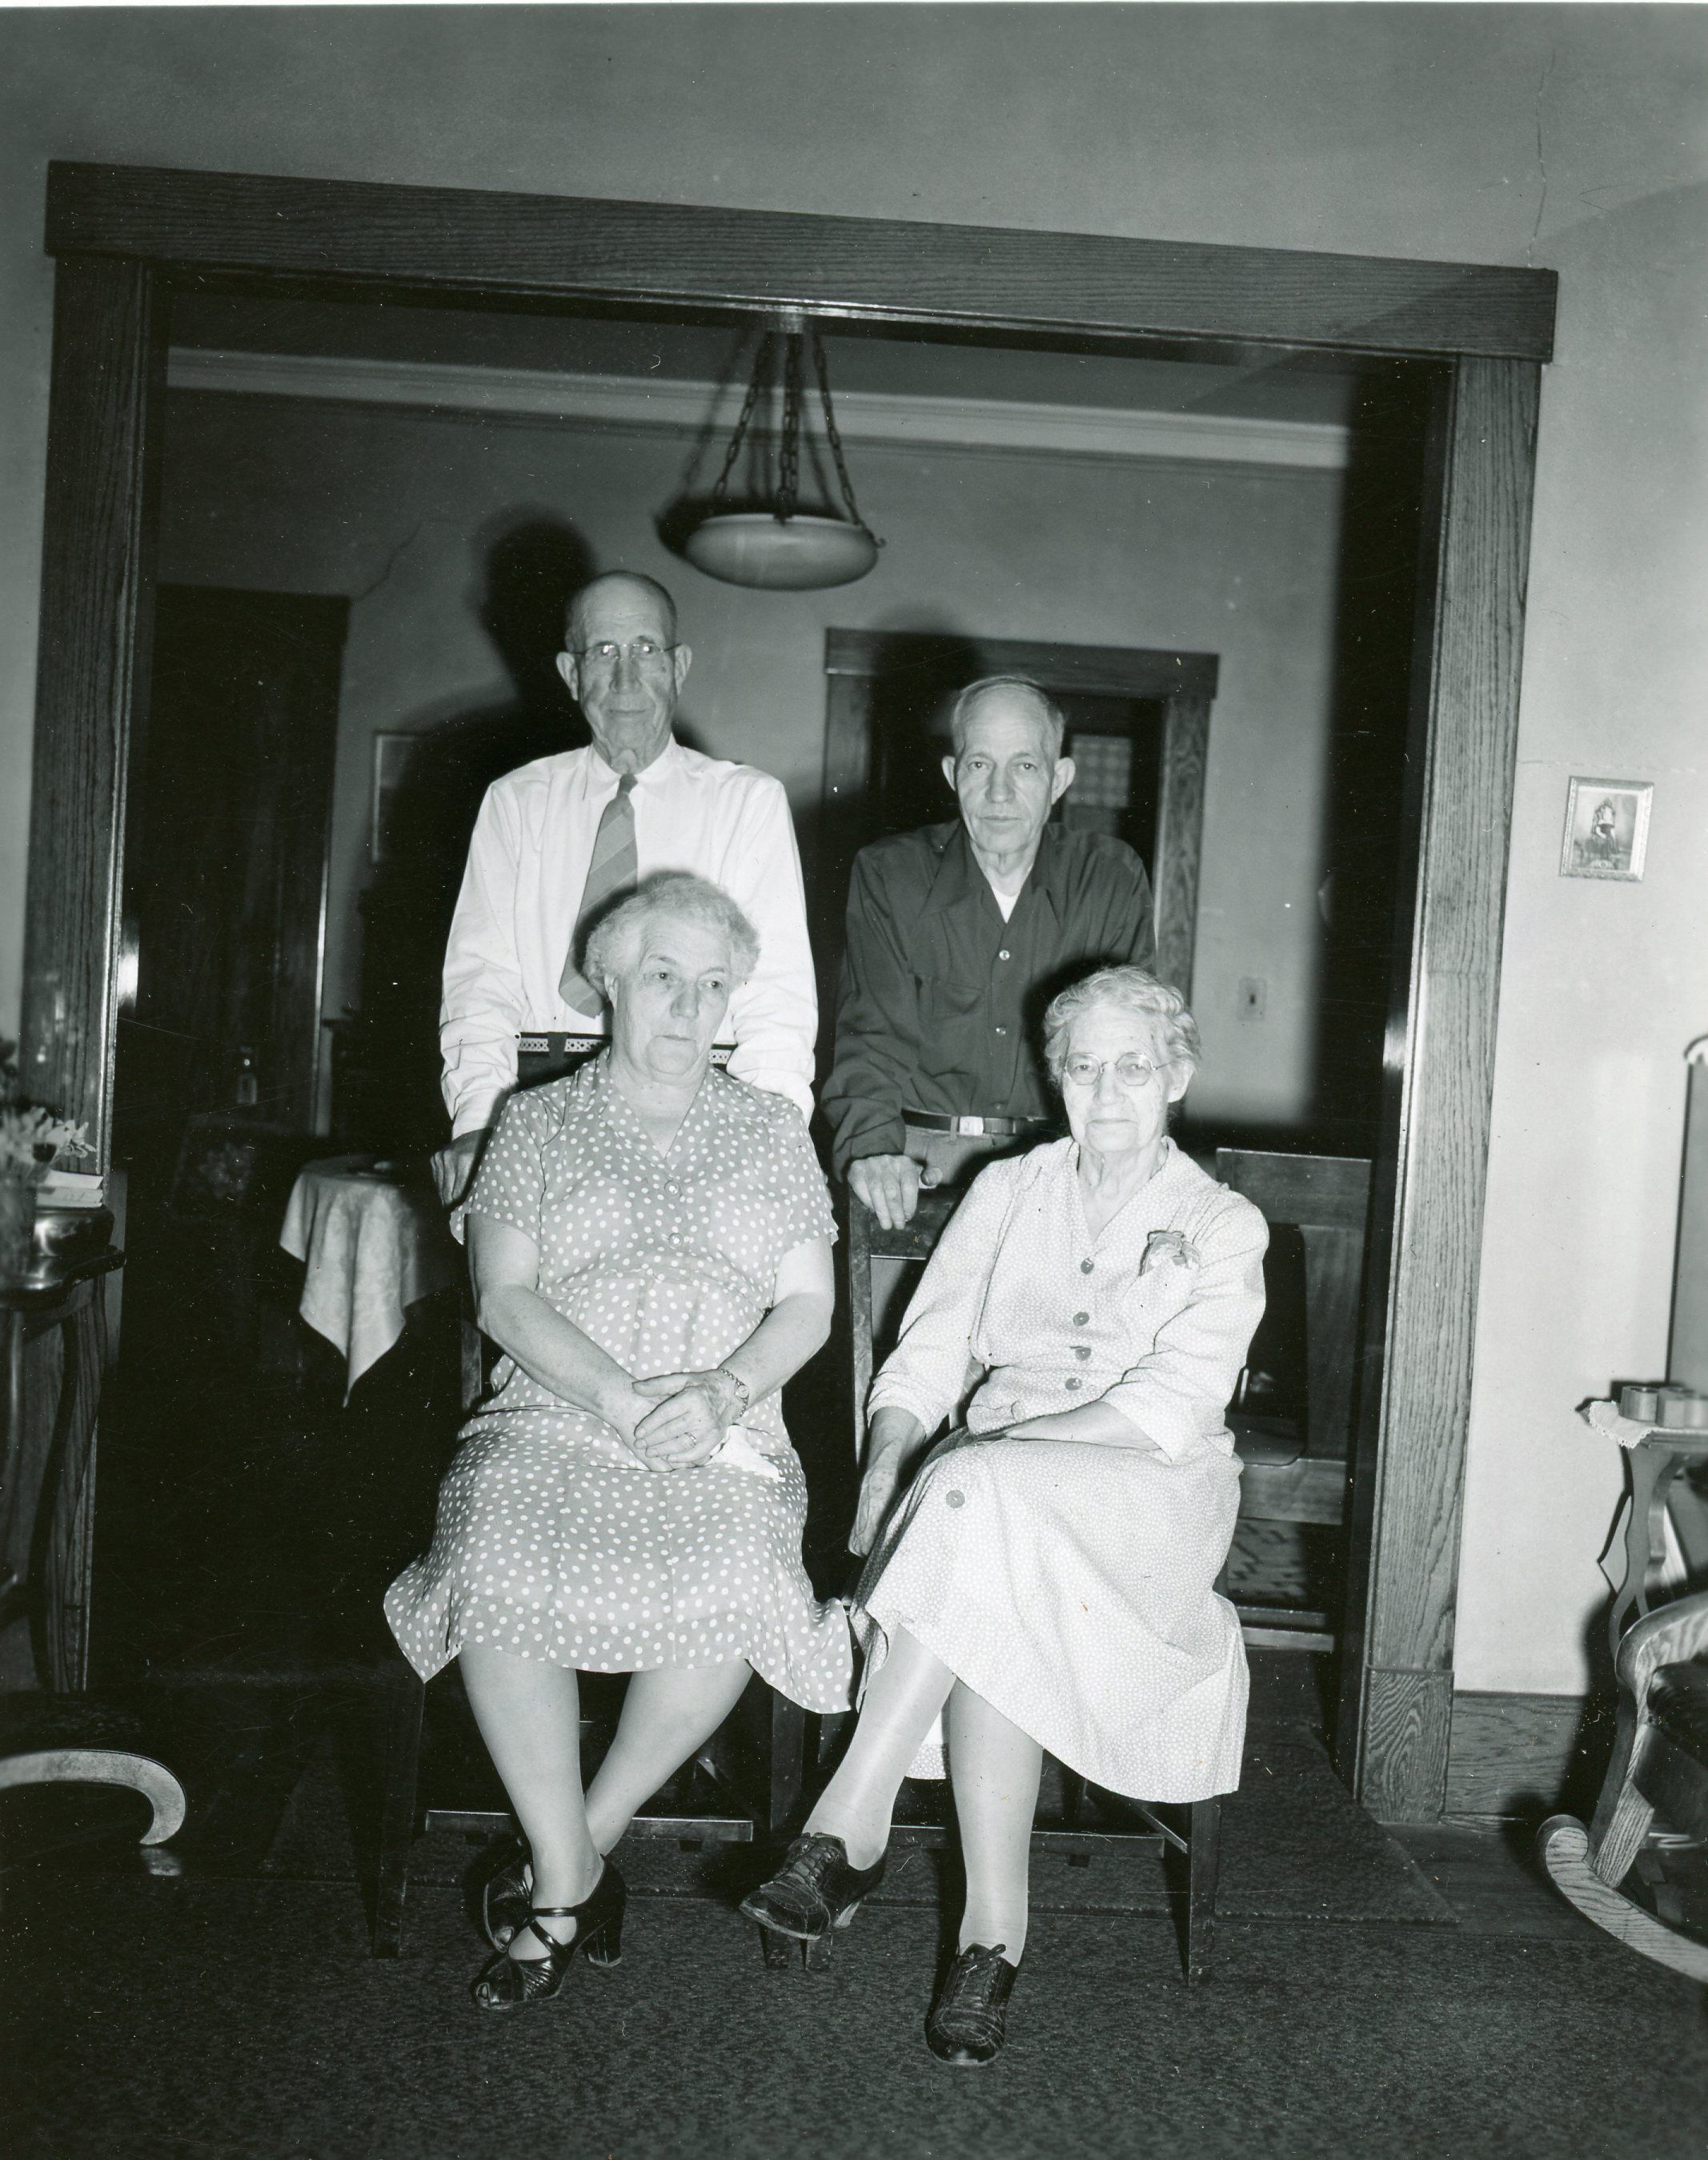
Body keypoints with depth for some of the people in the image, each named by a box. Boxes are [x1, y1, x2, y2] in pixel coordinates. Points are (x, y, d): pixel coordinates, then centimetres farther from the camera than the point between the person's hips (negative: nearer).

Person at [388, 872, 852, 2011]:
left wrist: (720, 1394, -11)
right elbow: (505, 1295, 3)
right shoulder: (539, 1121, 14)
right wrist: (621, 1398, -13)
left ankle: (574, 1853, -8)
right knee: (503, 1567, -33)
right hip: (554, 1414, 0)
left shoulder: (772, 1129, 16)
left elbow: (808, 1305, 9)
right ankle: (570, 1875, -15)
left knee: (734, 1586, -32)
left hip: (728, 1436, 0)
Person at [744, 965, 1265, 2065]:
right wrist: (891, 1456, -12)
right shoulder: (1008, 1191, 18)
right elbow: (931, 1348, 11)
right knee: (990, 1610, -34)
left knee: (978, 1497, -35)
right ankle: (996, 1928, -27)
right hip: (992, 1493, 3)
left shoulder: (1223, 1225, 8)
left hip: (1150, 1499, -2)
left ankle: (850, 1829, -33)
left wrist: (989, 1449, -18)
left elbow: (1172, 1409, -7)